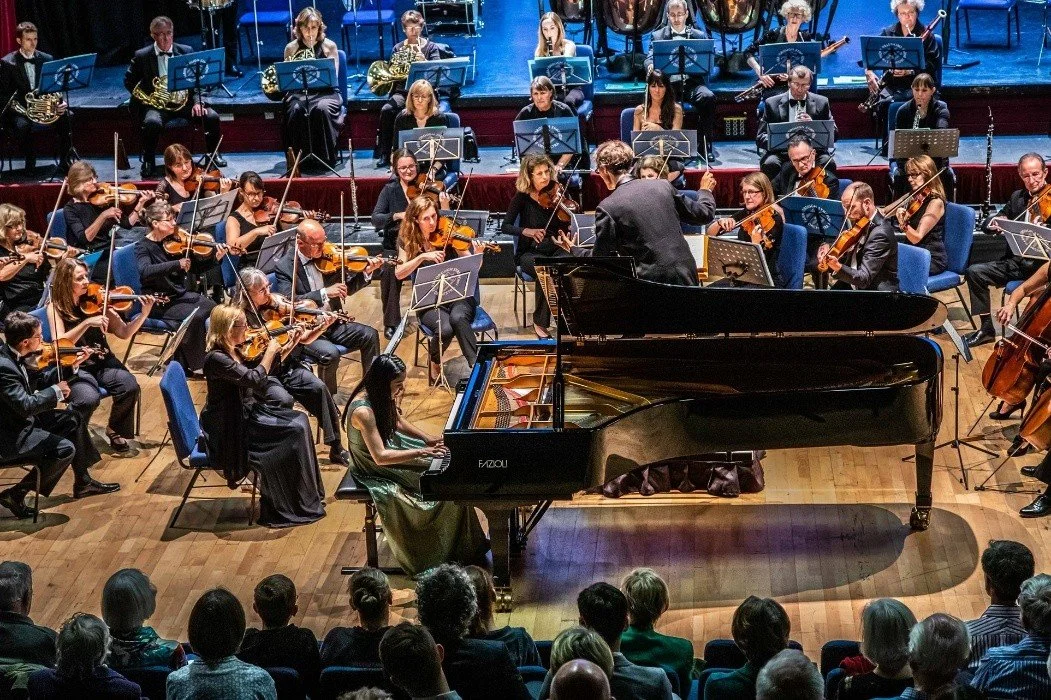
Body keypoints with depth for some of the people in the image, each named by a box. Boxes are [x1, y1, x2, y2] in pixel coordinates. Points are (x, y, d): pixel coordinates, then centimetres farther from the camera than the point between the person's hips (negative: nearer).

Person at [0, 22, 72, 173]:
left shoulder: (46, 59, 9)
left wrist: (61, 103, -13)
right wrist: (20, 108, -21)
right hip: (20, 110, -3)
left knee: (66, 117, -26)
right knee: (22, 125, -37)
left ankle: (65, 162, -15)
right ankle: (30, 163, -16)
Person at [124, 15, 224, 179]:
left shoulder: (186, 51, 7)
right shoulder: (142, 56, 2)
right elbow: (129, 81, 8)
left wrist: (197, 101, -12)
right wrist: (147, 97, -7)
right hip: (156, 104, -2)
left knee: (212, 117, -20)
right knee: (152, 122, -36)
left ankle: (213, 154, 6)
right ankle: (148, 161, -13)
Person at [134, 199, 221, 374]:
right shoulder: (143, 247, -10)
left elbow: (197, 267, 9)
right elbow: (145, 271, -30)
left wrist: (216, 259, -9)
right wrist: (177, 264, -35)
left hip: (179, 294, 6)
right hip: (158, 302, -6)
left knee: (214, 309, -16)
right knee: (194, 316, -28)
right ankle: (185, 364, -12)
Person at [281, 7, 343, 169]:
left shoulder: (329, 46, 4)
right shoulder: (291, 48, 8)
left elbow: (333, 77, -2)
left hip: (325, 92, -1)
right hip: (299, 92, 1)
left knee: (322, 109, -35)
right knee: (295, 110, -34)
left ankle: (326, 157, -25)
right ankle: (298, 156, -23)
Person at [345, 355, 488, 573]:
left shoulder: (381, 396, -6)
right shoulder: (363, 411, -33)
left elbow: (398, 423, 12)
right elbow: (380, 456, -32)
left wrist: (428, 439, 0)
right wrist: (420, 453, -30)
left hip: (392, 446, 9)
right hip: (377, 471, -9)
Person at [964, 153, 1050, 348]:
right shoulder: (1017, 198, 13)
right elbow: (987, 225, 12)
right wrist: (996, 223, -12)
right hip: (1016, 262, 6)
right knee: (974, 272, -9)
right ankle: (986, 328, 1)